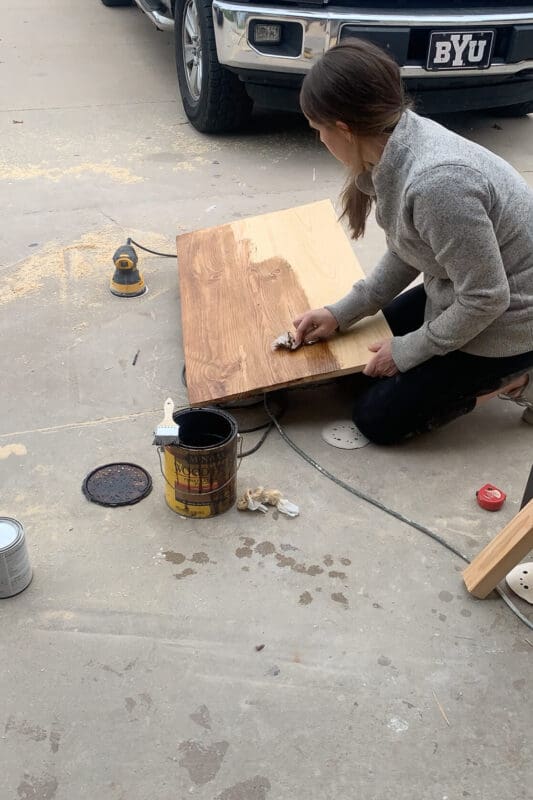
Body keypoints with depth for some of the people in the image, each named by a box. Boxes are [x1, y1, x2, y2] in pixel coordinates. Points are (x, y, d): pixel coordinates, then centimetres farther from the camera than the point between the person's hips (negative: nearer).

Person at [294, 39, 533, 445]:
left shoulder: (437, 182, -36)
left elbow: (486, 299, -26)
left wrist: (407, 352, -13)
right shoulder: (399, 144, -8)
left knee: (376, 418, 1)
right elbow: (406, 252, 6)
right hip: (463, 293, 8)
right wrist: (341, 313, 2)